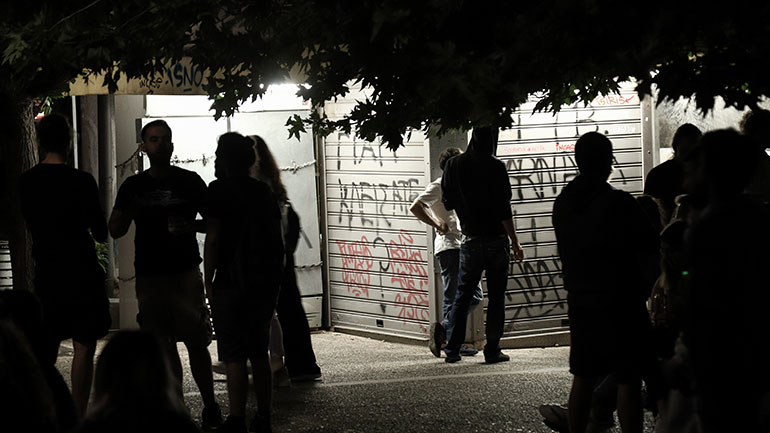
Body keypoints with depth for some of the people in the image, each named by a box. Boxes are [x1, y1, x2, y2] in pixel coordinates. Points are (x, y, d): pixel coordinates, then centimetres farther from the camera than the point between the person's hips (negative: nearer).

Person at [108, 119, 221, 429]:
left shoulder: (189, 181, 4)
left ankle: (210, 407, 4)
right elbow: (115, 230, 7)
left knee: (196, 343, -4)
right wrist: (130, 213, -14)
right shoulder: (133, 186, 8)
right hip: (149, 274, 2)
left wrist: (191, 225, -14)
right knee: (164, 346, 5)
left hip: (185, 272, -2)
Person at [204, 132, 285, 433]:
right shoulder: (264, 191, 13)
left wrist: (209, 281, -6)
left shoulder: (219, 190, -7)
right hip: (267, 282, 7)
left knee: (234, 357, -4)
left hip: (232, 283, -7)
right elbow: (277, 236, 15)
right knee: (259, 354, 14)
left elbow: (213, 239, -12)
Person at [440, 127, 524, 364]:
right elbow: (503, 209, -14)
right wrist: (515, 242, -8)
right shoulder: (496, 167, -12)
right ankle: (492, 350, 6)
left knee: (462, 296, 12)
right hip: (496, 241, -3)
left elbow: (448, 203, 8)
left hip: (470, 242, 3)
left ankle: (452, 350, 11)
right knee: (496, 297, 5)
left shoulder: (453, 165, 0)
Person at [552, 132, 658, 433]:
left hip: (580, 299, 6)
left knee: (583, 377, 14)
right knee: (628, 380, -1)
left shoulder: (562, 202, 3)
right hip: (620, 301, -6)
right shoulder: (618, 202, -16)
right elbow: (651, 245, -9)